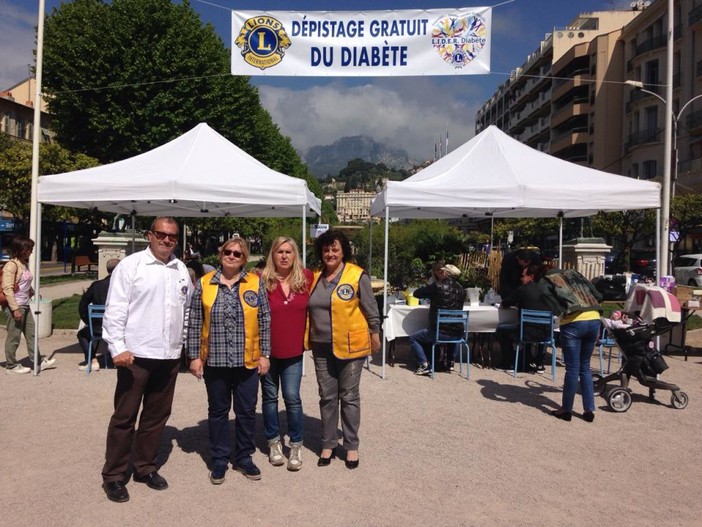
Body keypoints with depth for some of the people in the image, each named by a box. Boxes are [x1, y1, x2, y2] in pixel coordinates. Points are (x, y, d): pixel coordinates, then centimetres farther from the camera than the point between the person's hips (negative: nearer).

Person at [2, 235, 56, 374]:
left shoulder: (24, 264, 11)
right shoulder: (11, 265, -16)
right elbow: (7, 289, -20)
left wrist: (33, 292, 10)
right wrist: (15, 309, -22)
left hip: (25, 306, 9)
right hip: (14, 307, -9)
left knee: (31, 334, 13)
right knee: (14, 337, 2)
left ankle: (38, 361, 22)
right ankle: (11, 366, 14)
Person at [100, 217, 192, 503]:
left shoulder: (181, 269, 11)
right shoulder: (130, 265, -6)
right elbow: (115, 309, -10)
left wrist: (188, 343, 13)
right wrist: (117, 347, -16)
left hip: (170, 356, 5)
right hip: (136, 355, -5)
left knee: (157, 415, 15)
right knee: (124, 416, 5)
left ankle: (145, 467, 30)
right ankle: (113, 475, 20)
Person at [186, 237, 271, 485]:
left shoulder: (255, 283, 1)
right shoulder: (204, 284, 1)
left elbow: (264, 322, 3)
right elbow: (194, 324, 2)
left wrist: (264, 354, 0)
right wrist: (194, 356, -1)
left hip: (247, 361, 0)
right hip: (214, 360, 0)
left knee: (247, 410, 10)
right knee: (218, 411, 12)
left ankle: (244, 457, 28)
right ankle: (220, 460, 27)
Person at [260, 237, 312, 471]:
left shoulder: (306, 278, -2)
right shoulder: (262, 280, -10)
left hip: (293, 349, 1)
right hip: (267, 349, -1)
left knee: (292, 397, 3)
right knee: (270, 397, 12)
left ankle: (296, 445, 19)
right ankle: (274, 442, 29)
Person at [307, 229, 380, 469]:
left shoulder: (357, 275, -9)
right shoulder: (315, 278, 6)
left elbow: (371, 309, -5)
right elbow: (309, 310, 14)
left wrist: (375, 335, -2)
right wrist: (307, 339, 13)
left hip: (350, 346, -4)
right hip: (322, 348, 4)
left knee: (349, 397, 8)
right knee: (327, 397, 13)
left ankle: (351, 446, 23)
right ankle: (328, 444, 27)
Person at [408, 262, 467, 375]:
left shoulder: (437, 286, -12)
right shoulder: (460, 289, 6)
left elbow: (416, 293, -4)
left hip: (440, 332, -6)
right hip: (457, 333, 6)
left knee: (413, 338, 16)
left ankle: (424, 365, 3)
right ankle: (450, 361, 37)